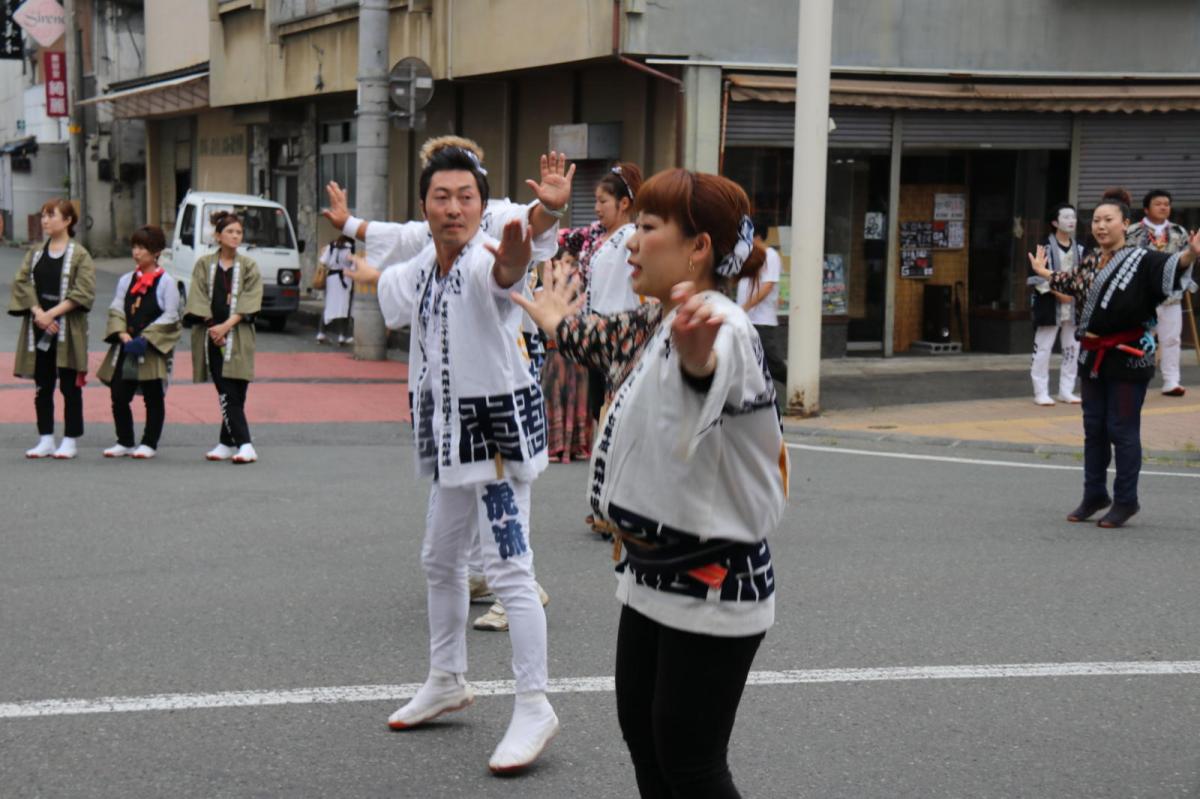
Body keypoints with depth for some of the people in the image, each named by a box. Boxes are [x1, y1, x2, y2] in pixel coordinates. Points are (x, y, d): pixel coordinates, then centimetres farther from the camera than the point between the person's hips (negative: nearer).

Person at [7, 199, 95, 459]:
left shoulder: (79, 255, -4)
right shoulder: (35, 253, 11)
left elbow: (83, 293, -12)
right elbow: (22, 283, 3)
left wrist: (52, 313, -18)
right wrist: (37, 312, -13)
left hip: (68, 329, -5)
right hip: (38, 328, 5)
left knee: (70, 386, 0)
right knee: (42, 386, 8)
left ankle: (71, 441, 7)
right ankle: (46, 439, 15)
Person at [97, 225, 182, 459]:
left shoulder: (166, 282, -4)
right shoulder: (126, 280, 11)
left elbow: (169, 317, -9)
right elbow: (116, 310, 7)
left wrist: (145, 338, -17)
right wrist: (122, 334, -10)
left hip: (154, 349, -5)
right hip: (125, 348, 5)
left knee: (153, 398, 4)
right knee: (119, 397, 3)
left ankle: (149, 444, 13)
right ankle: (124, 442, 15)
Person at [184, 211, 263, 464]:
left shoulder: (249, 267, 5)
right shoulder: (204, 265, 8)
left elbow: (249, 303, -4)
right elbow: (198, 301, 3)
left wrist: (226, 325, -14)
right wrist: (212, 327, -8)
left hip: (238, 336, -1)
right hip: (211, 336, 1)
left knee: (234, 394, -5)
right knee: (227, 394, -4)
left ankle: (228, 443, 1)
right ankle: (244, 444, -4)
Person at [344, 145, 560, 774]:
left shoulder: (485, 261, -21)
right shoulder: (422, 268, 4)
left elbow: (506, 271, -48)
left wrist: (516, 257, -72)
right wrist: (369, 274, 51)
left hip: (499, 424, -9)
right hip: (451, 430, 9)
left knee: (509, 569, -10)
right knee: (440, 561, 20)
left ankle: (534, 708, -3)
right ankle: (447, 681, 37)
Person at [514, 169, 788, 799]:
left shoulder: (722, 328, -23)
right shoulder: (652, 324, 8)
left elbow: (710, 365, -49)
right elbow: (596, 339, 33)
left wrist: (697, 351, -72)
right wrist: (555, 319, 51)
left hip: (711, 587, -10)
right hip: (652, 574, 10)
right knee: (640, 730, 18)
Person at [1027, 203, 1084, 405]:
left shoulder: (1079, 250, 9)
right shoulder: (1045, 248, -9)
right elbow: (1036, 277, -12)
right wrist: (1057, 292, -17)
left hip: (1073, 307, 6)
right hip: (1049, 305, -6)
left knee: (1072, 349, 9)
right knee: (1043, 349, -4)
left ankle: (1066, 390, 19)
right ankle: (1041, 392, 3)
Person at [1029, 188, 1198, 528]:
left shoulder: (1141, 260, -10)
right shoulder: (1093, 264, 10)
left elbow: (1169, 270, -29)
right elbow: (1074, 285, 30)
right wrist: (1045, 273, 38)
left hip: (1128, 357, -7)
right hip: (1094, 356, 7)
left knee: (1122, 430, -2)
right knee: (1094, 428, 13)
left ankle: (1125, 500, 9)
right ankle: (1095, 496, 25)